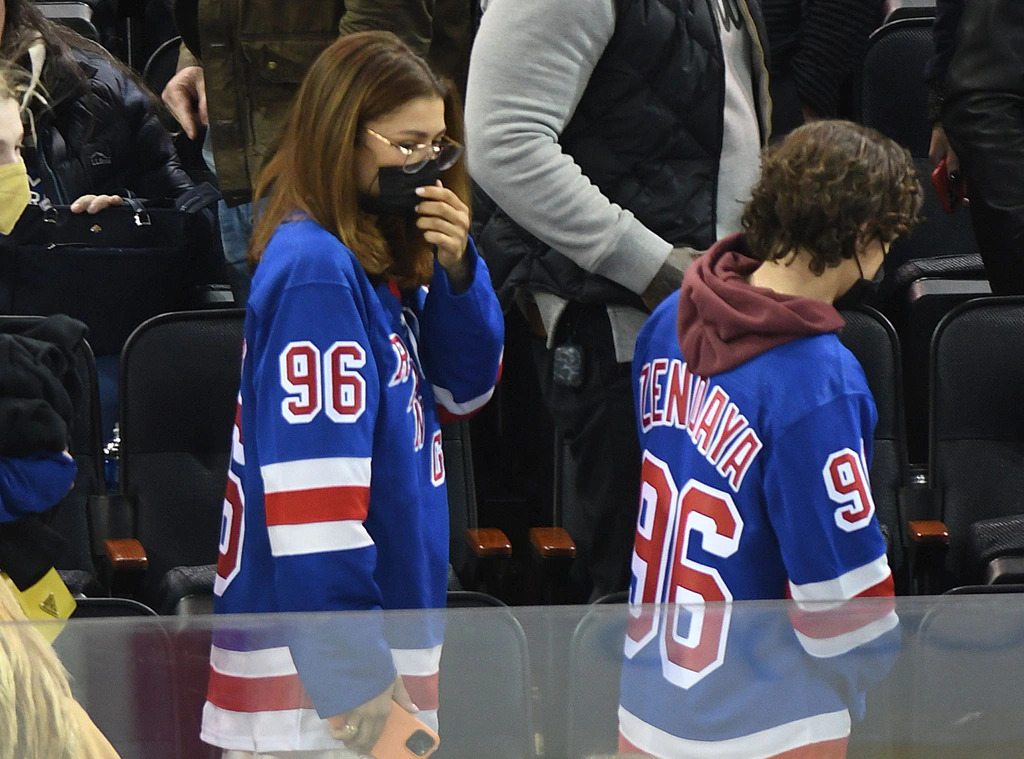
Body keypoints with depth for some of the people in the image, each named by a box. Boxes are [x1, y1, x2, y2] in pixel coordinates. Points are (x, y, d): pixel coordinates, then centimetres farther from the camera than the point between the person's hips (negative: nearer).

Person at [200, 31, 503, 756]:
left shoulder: (382, 257, 9)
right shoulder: (315, 269, -18)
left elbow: (463, 388, 17)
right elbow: (310, 483, -23)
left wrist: (456, 269, -2)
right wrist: (349, 673, -24)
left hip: (388, 611, 9)